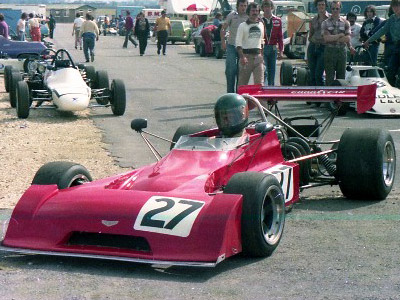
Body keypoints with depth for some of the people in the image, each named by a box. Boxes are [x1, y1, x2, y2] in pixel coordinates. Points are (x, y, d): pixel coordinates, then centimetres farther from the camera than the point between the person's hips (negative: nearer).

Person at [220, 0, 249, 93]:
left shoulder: (248, 17, 2)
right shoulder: (232, 15, -2)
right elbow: (223, 29, 3)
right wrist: (223, 42, -4)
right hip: (231, 46, -2)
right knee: (230, 69, -6)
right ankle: (230, 92, 1)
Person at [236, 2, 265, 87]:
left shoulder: (261, 25, 15)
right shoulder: (242, 26, 0)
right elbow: (238, 43, -6)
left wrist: (262, 55, 15)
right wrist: (242, 57, -18)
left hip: (258, 55, 3)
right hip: (246, 55, -3)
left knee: (259, 82, -5)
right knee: (243, 82, 1)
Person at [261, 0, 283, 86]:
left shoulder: (278, 21, 8)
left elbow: (280, 37, 9)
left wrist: (281, 50, 4)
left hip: (273, 49, 3)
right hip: (262, 49, -3)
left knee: (272, 71, 7)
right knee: (264, 71, -12)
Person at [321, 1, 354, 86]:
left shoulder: (345, 22, 8)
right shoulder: (325, 23, 5)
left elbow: (347, 39, -3)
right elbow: (326, 38, -9)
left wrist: (332, 38, -8)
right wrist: (340, 35, -8)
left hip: (342, 51, 2)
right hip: (329, 51, -1)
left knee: (341, 76, 4)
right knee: (330, 76, -2)